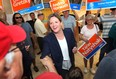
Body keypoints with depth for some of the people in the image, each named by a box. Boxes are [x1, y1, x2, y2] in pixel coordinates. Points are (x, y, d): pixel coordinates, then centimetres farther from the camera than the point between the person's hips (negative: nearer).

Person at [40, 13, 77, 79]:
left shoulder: (69, 32, -13)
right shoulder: (47, 39, -21)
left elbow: (74, 43, 4)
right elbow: (44, 56, -22)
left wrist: (75, 48, -17)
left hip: (71, 66, 4)